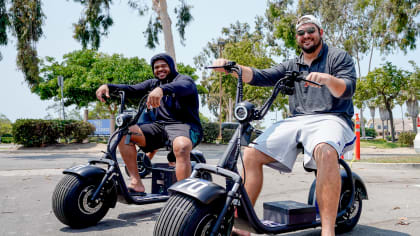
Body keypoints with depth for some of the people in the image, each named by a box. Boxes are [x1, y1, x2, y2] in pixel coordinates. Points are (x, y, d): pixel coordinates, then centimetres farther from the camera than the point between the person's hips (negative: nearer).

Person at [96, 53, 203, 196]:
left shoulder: (184, 79, 2)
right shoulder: (154, 83, 24)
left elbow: (183, 87, -23)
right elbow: (132, 90, 11)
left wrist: (162, 89, -46)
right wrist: (108, 86, -7)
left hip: (185, 125, -6)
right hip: (160, 126, 6)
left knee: (181, 146, -41)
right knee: (124, 132, -13)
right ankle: (136, 184, -17)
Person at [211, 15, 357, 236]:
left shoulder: (339, 57, 11)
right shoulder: (291, 66, 24)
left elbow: (348, 88, -6)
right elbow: (260, 77, 10)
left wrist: (327, 79, -29)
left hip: (330, 118, -5)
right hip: (296, 120, 5)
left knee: (326, 152, -40)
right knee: (250, 154, -13)